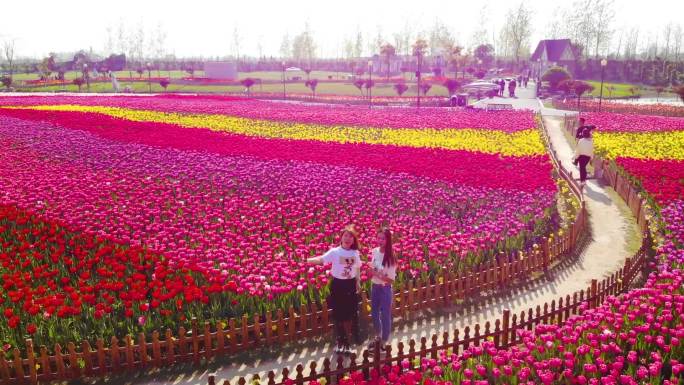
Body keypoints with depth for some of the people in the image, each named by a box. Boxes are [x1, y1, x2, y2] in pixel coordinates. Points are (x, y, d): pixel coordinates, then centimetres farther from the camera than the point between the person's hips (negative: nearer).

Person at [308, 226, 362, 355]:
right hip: (338, 285, -2)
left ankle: (347, 341, 25)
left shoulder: (355, 253, 0)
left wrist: (358, 282, 11)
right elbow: (321, 259, -25)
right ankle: (340, 340, 27)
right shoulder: (335, 252, -12)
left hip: (350, 285, 2)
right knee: (338, 315, 9)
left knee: (348, 315, 9)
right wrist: (307, 260, -41)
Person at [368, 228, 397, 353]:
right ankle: (378, 337, 43)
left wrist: (378, 275, -28)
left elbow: (391, 280, -18)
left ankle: (384, 342, 24)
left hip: (385, 289, -6)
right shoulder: (375, 251, -4)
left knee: (385, 316, 7)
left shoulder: (390, 257, -21)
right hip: (374, 287, 6)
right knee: (374, 314, 20)